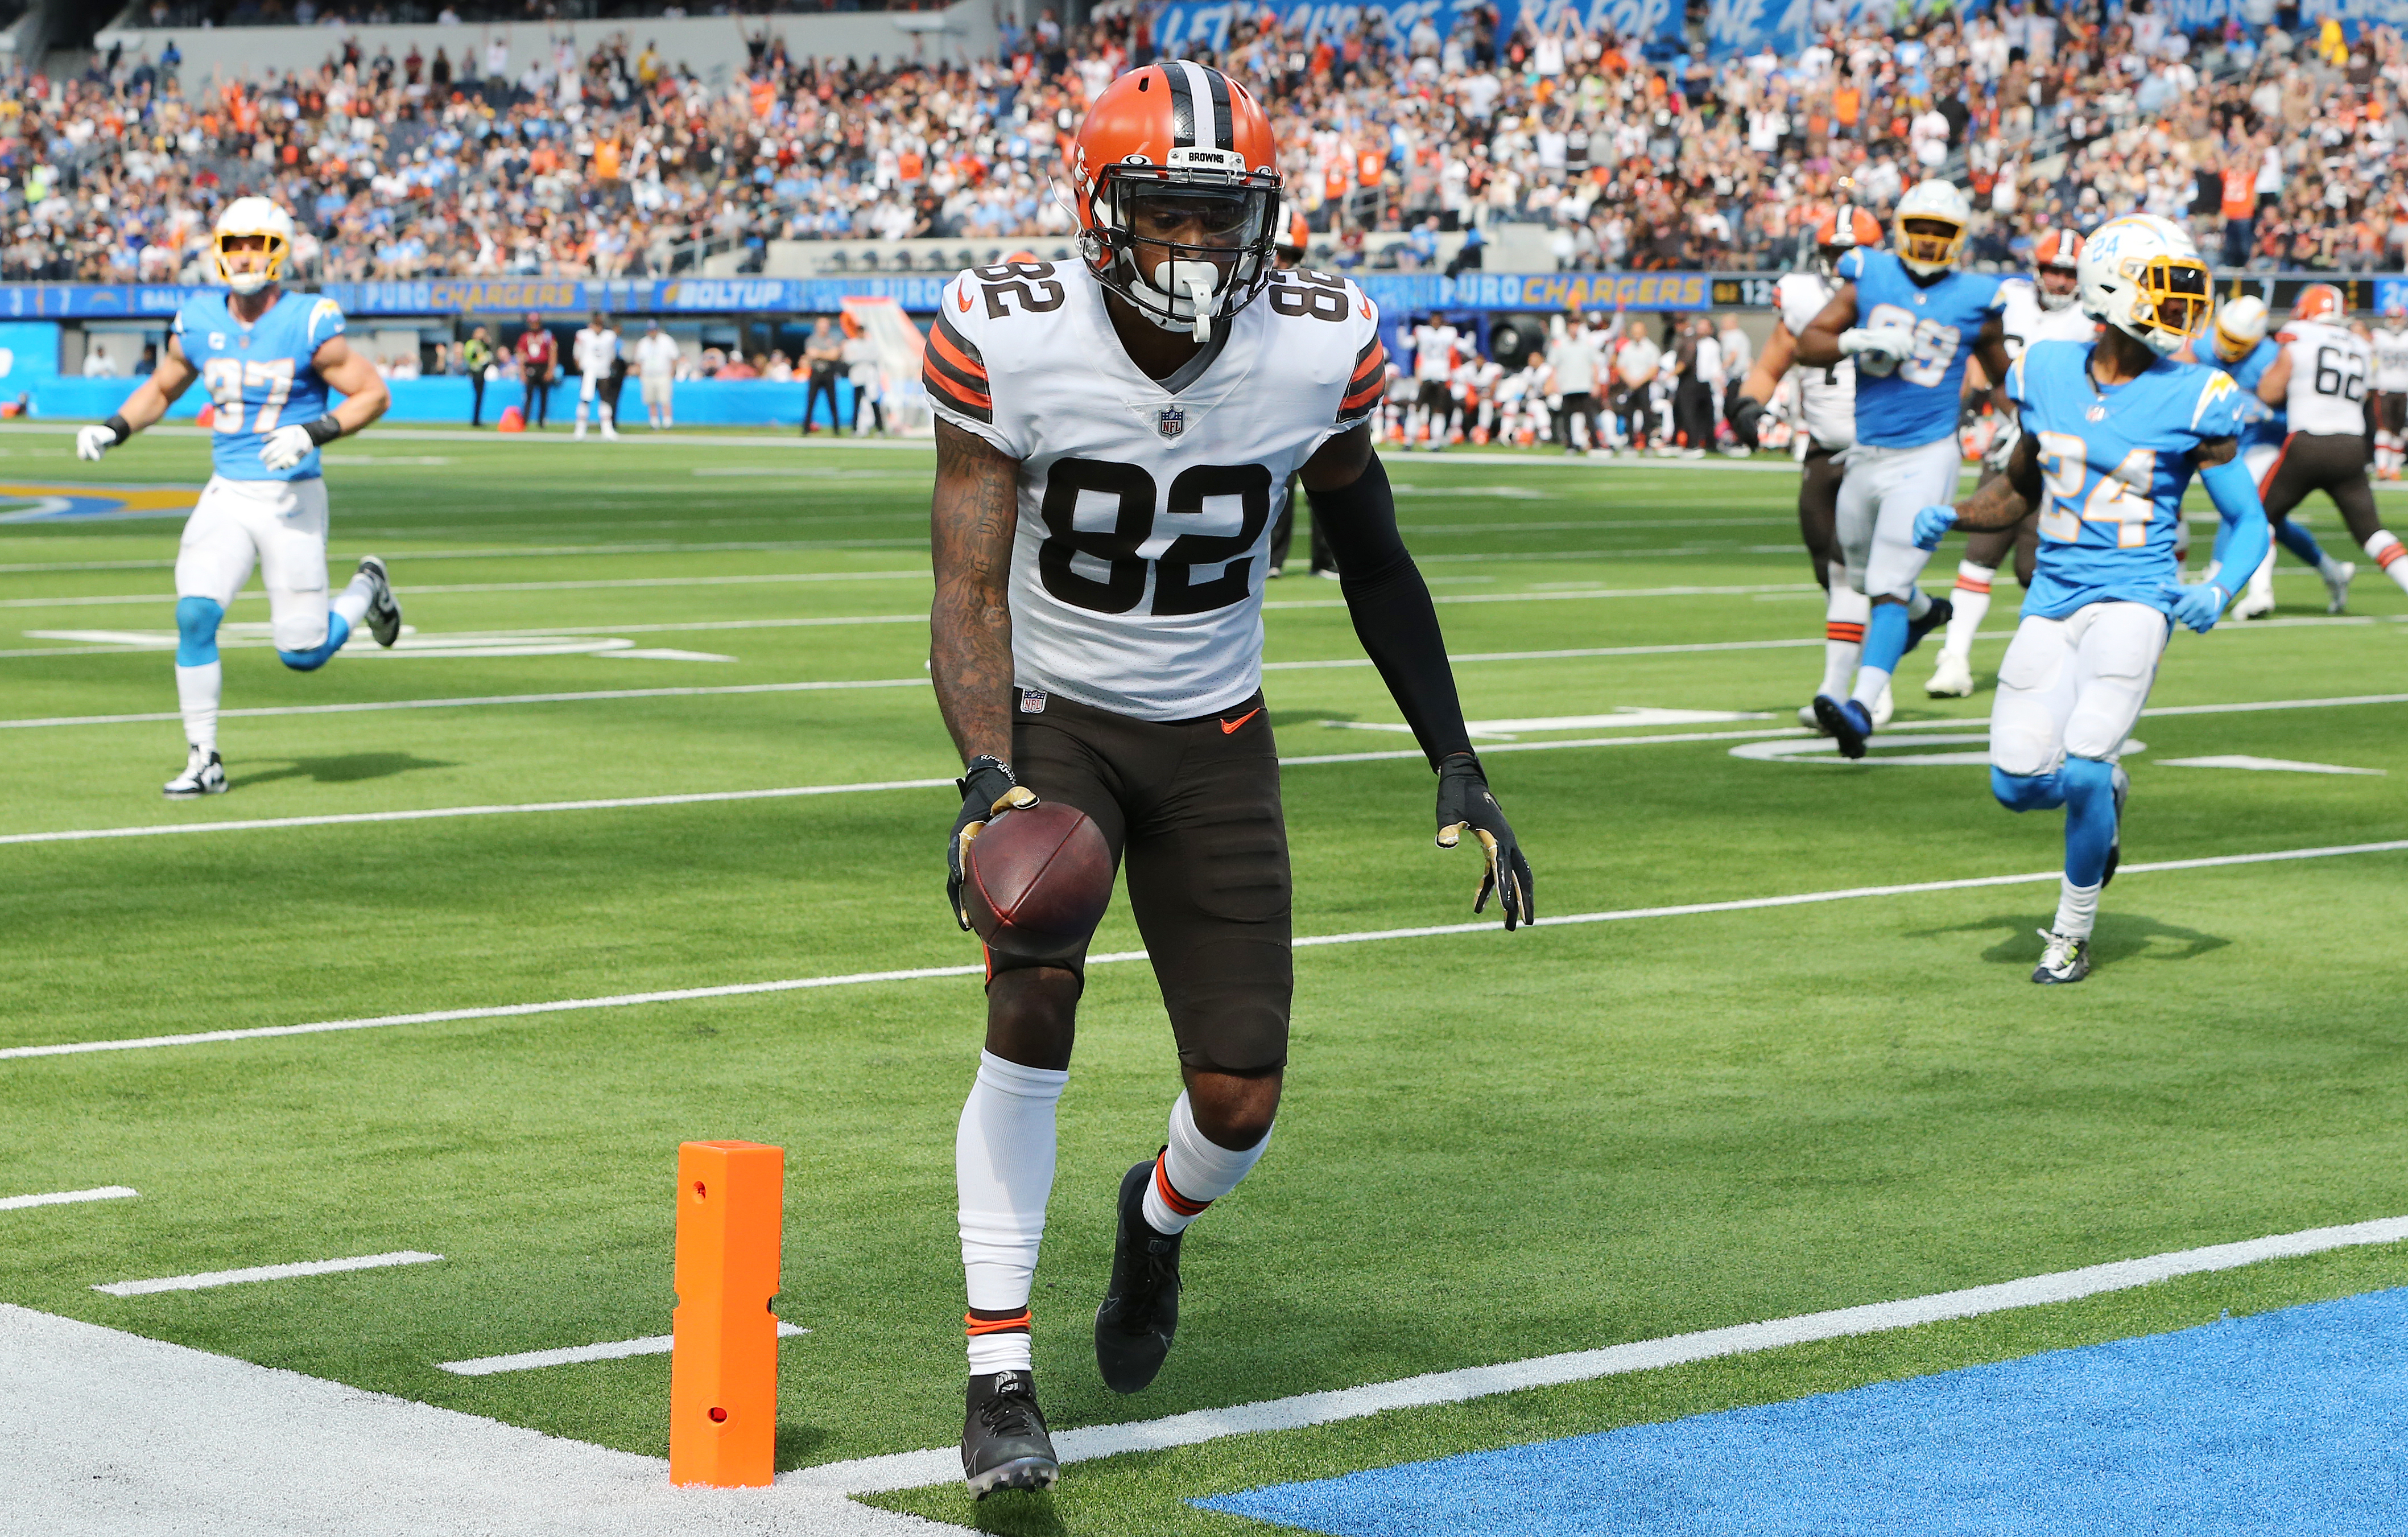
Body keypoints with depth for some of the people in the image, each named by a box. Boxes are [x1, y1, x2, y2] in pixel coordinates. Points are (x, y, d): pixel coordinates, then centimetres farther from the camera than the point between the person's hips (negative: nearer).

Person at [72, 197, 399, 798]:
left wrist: (312, 433, -21)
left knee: (303, 654, 1)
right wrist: (113, 429, 2)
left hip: (292, 499, -3)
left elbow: (373, 394, -7)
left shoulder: (307, 322, -10)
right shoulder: (199, 323, 3)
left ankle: (366, 590, 34)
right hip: (227, 495, 3)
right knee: (194, 616, -16)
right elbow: (160, 389, 19)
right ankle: (204, 762, -4)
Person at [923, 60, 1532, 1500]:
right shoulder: (1012, 341, -21)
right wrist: (986, 779, -33)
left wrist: (1459, 767, 0)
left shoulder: (1318, 350, -15)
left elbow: (1374, 563, 2)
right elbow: (970, 587, -18)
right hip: (1051, 716, -2)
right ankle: (1002, 1379, -14)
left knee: (1241, 1099, -2)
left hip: (1212, 736, 2)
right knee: (1034, 1004, -26)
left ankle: (1159, 1218, 37)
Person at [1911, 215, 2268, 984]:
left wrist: (2218, 590, -19)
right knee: (2019, 784, -4)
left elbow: (2246, 521, 0)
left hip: (2133, 599, -4)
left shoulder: (2192, 400, -6)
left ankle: (2073, 933, 5)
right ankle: (2105, 795, 32)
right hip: (2052, 600, 4)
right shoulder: (2048, 375, 4)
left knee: (2081, 769, -17)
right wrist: (1950, 516, 1)